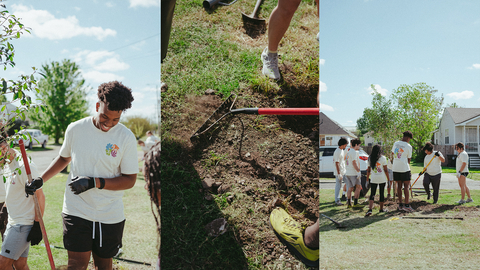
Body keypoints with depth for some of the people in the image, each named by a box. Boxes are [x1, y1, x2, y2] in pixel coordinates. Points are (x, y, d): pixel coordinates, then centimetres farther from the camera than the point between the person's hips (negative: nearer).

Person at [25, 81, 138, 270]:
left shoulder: (126, 137, -8)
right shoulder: (75, 129, -2)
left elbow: (129, 180, -7)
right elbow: (64, 158, 18)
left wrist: (94, 182, -17)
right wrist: (40, 180, 10)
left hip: (110, 217, 0)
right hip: (76, 211, 1)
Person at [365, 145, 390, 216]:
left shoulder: (370, 158, 4)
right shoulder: (382, 158, -6)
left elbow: (368, 170, 7)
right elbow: (385, 170, -5)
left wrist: (367, 179, 14)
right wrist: (388, 179, 2)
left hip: (373, 179, 2)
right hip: (382, 179, -2)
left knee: (372, 194, 1)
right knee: (381, 193, 11)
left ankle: (370, 209, -15)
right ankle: (381, 209, 22)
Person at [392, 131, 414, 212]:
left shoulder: (396, 143, 6)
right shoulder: (408, 146, -7)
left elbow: (392, 153, 21)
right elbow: (409, 159, 2)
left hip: (395, 168, 5)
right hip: (404, 169, -5)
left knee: (399, 186, 10)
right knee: (406, 186, 0)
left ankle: (400, 205, 13)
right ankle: (406, 205, -2)